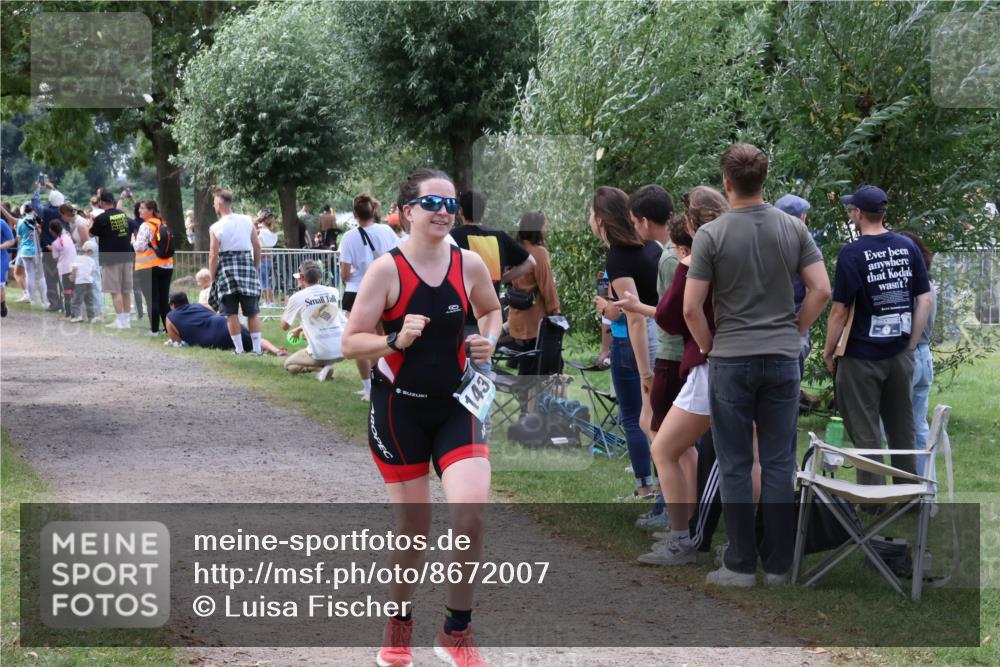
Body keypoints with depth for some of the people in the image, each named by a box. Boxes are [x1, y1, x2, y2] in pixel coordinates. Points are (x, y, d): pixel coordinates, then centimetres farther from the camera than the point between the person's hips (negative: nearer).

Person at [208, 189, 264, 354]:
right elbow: (257, 246, 4)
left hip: (227, 268, -2)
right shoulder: (247, 221, 1)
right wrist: (256, 267, 16)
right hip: (247, 265, 2)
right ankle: (257, 348, 6)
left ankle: (239, 349, 5)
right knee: (253, 312, 8)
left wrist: (212, 277, 2)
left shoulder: (216, 228, -7)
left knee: (231, 313, 6)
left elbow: (213, 256, -8)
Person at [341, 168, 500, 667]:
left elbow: (491, 310, 20)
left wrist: (488, 340, -1)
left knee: (471, 512, -15)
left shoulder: (470, 265, -1)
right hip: (399, 407, -2)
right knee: (413, 526, 5)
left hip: (456, 406, 2)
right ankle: (398, 626, 29)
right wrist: (396, 340, -26)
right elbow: (351, 344, -10)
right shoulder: (387, 269, -11)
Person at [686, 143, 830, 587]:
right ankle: (778, 563, 7)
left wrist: (710, 348, 5)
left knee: (736, 466, 2)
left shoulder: (711, 234, -10)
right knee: (779, 463, 7)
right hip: (782, 359, 3)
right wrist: (792, 332, 10)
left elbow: (691, 308, -11)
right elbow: (821, 290, -2)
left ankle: (741, 564, 3)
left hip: (731, 362, -3)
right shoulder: (793, 228, 0)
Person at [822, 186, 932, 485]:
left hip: (862, 356, -5)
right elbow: (924, 300, 3)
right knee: (902, 430, 16)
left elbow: (840, 311, -13)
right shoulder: (908, 247, 2)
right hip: (901, 355, 5)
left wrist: (828, 352, -1)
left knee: (865, 434, 3)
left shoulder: (852, 253, -14)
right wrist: (912, 344, 10)